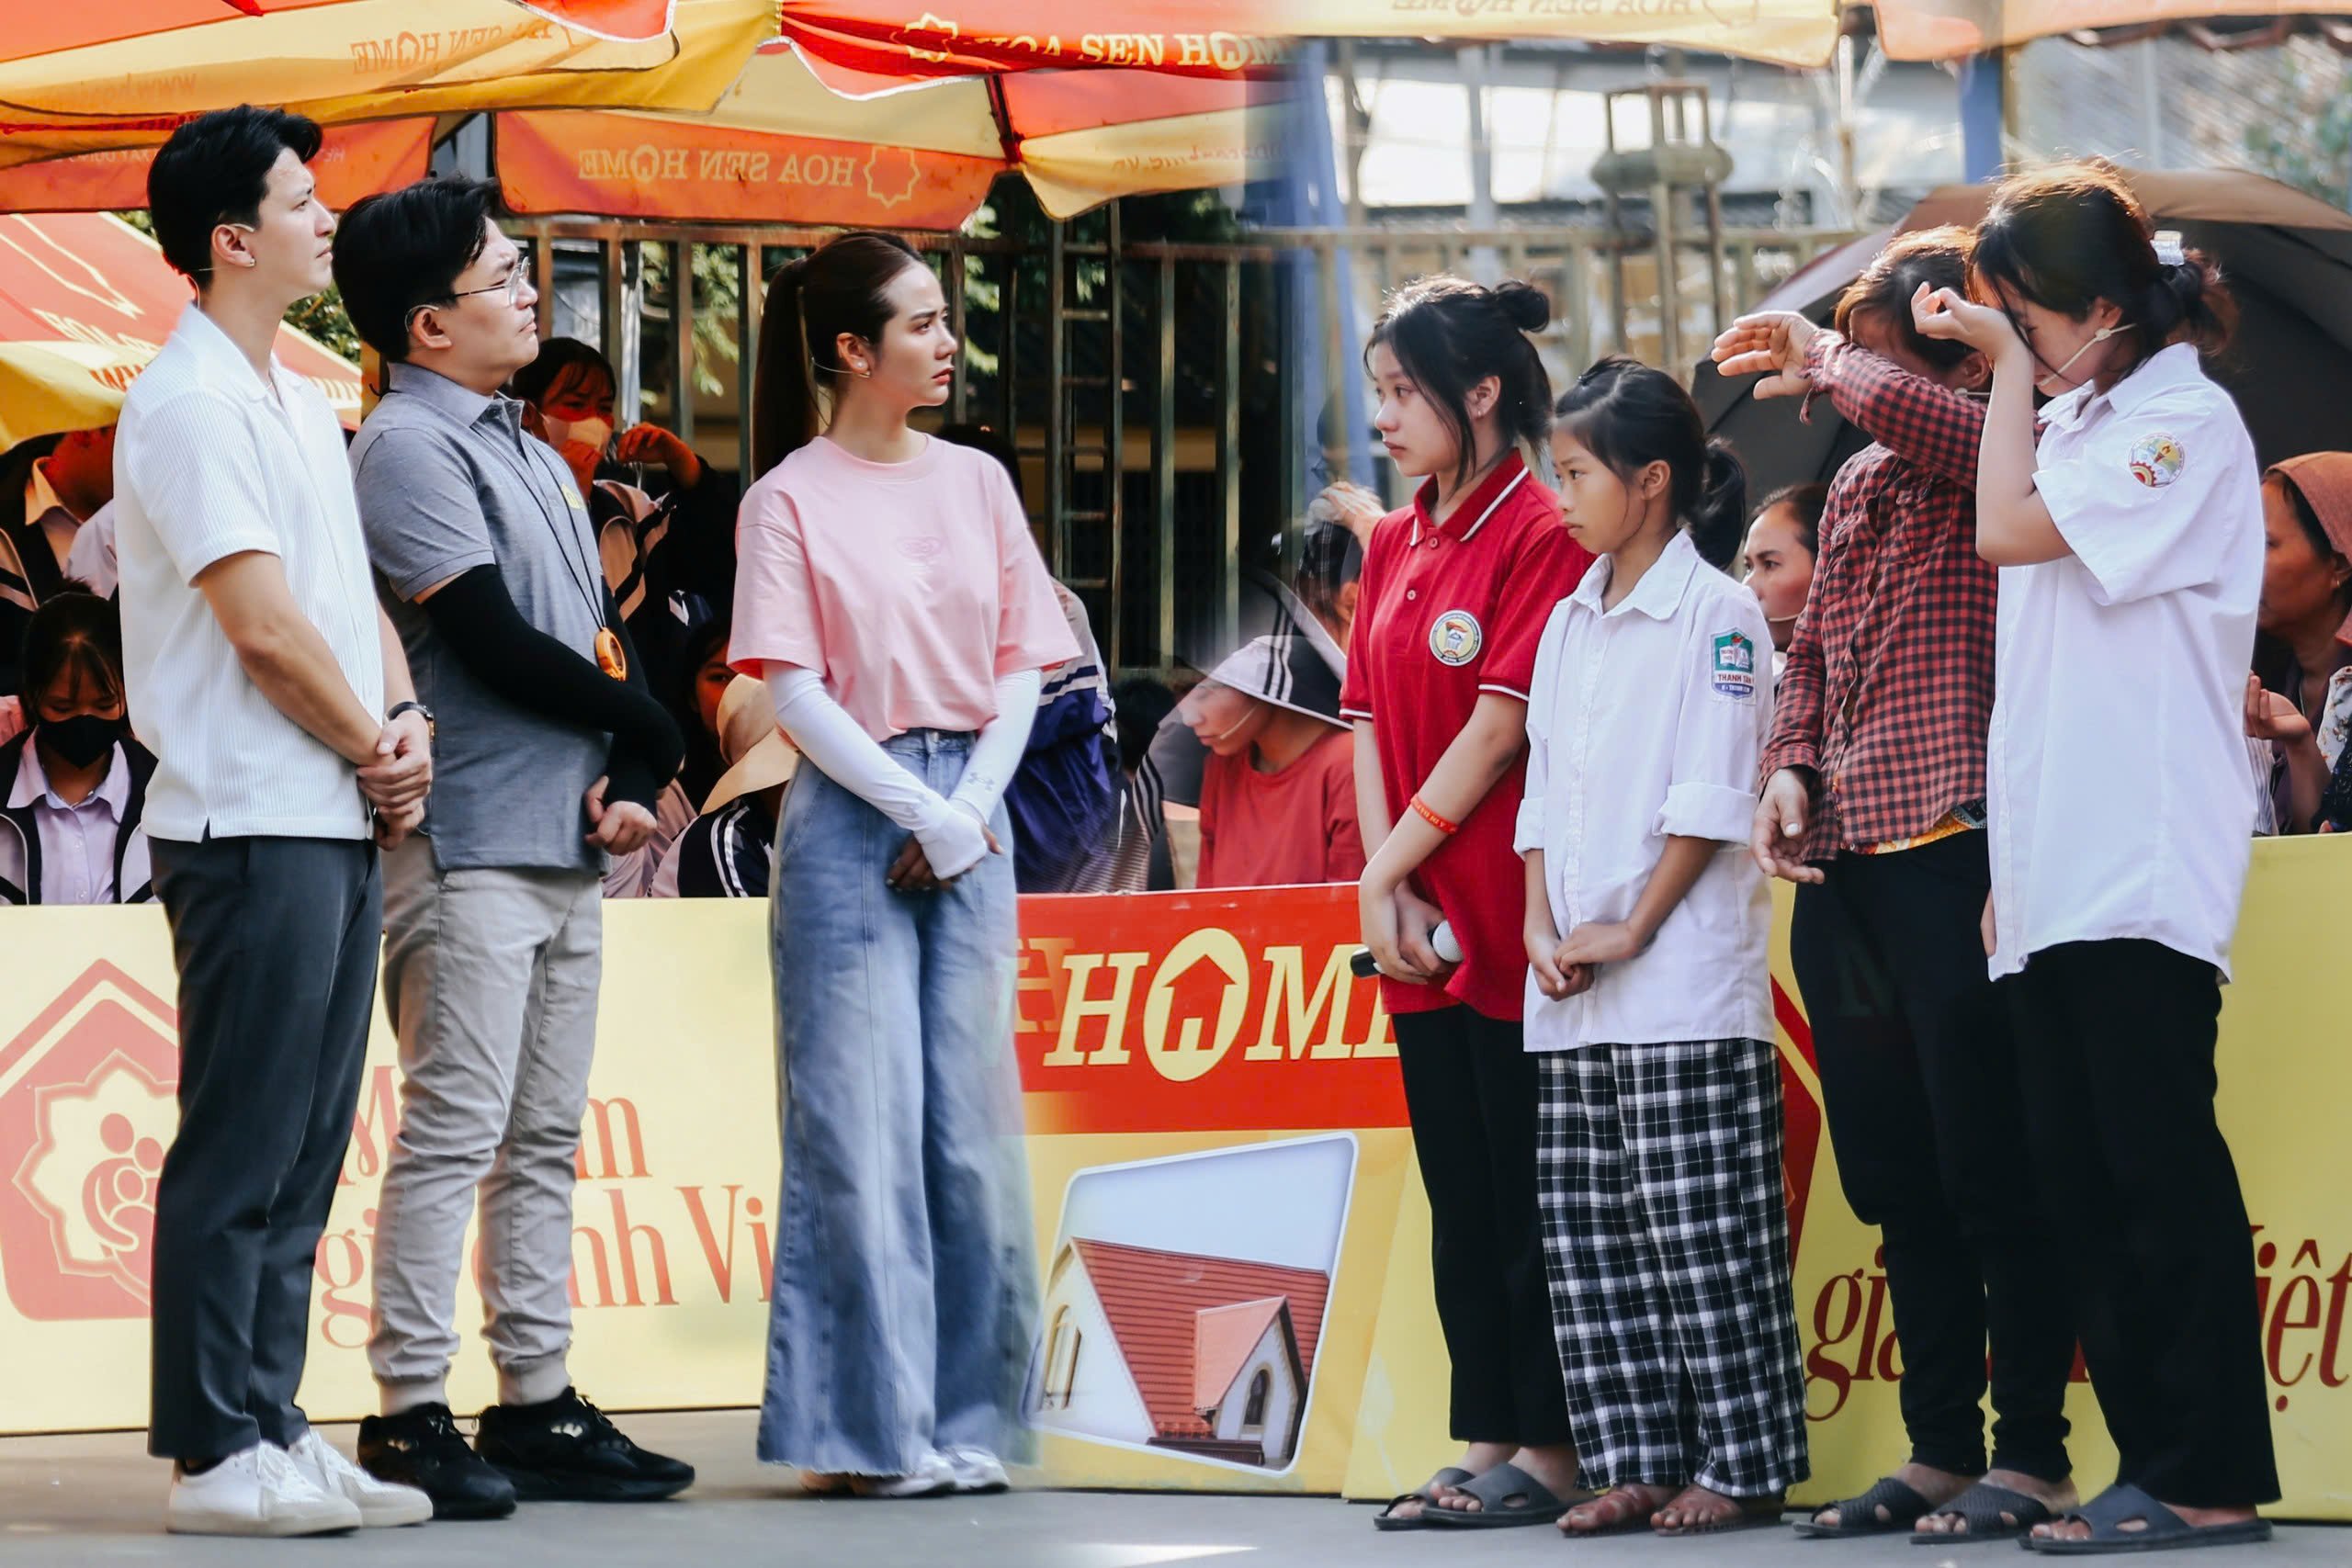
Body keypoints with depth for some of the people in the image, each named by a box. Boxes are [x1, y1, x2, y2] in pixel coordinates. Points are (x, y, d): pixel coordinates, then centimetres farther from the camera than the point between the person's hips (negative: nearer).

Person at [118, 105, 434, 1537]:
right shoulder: (190, 405, -12)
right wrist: (374, 748, -5)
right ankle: (219, 1455, -4)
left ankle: (274, 1430, 16)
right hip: (254, 824, -9)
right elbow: (263, 624, -16)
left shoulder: (301, 403, 18)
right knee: (240, 1152, -6)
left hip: (342, 826, 9)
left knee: (304, 1152, 11)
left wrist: (404, 721, 2)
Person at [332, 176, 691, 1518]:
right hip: (471, 843, -9)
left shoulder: (531, 455, 19)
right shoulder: (409, 449, -9)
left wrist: (629, 784, -2)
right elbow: (497, 646, -16)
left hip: (567, 846, 9)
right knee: (456, 1129, -10)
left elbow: (607, 637, 16)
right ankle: (411, 1415, -8)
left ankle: (538, 1406, 14)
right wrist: (648, 729, -3)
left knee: (546, 1138, 10)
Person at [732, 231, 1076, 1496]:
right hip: (852, 821, -4)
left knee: (970, 1126, 5)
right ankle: (866, 1428, -1)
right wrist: (919, 812, -12)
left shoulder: (975, 482, 11)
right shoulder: (790, 499, -2)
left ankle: (964, 1417, 11)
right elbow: (791, 690, -8)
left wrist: (971, 809, -4)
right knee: (861, 1129, -5)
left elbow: (1020, 664, 10)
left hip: (969, 816, 5)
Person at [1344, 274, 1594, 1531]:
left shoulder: (1542, 536, -10)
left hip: (1511, 918, -8)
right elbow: (1370, 722, 11)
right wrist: (1386, 891, -1)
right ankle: (1487, 1442, 14)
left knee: (1530, 1191, -3)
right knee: (1460, 1192, 10)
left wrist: (1387, 869, -10)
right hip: (1418, 931, 8)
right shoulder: (1394, 545, 14)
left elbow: (1499, 726, -14)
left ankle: (1550, 1450, 2)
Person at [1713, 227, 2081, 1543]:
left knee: (1992, 1174, -6)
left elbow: (1938, 420, -29)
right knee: (1895, 1179, 11)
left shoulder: (1997, 463, -5)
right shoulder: (1855, 487, 19)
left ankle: (2033, 1455, -1)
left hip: (1952, 853, -9)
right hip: (1842, 867, 9)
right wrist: (1790, 771, 8)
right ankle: (1939, 1451, 18)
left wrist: (1824, 362, -17)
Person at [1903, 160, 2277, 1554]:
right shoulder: (2071, 425, 18)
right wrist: (2011, 863, 18)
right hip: (2057, 869, 9)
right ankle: (2151, 1463, 9)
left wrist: (2013, 365, -8)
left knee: (2162, 1169, -8)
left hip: (2146, 867, -9)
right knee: (2083, 1174, 7)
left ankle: (2211, 1478, -6)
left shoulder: (2185, 421, -8)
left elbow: (2010, 530, -20)